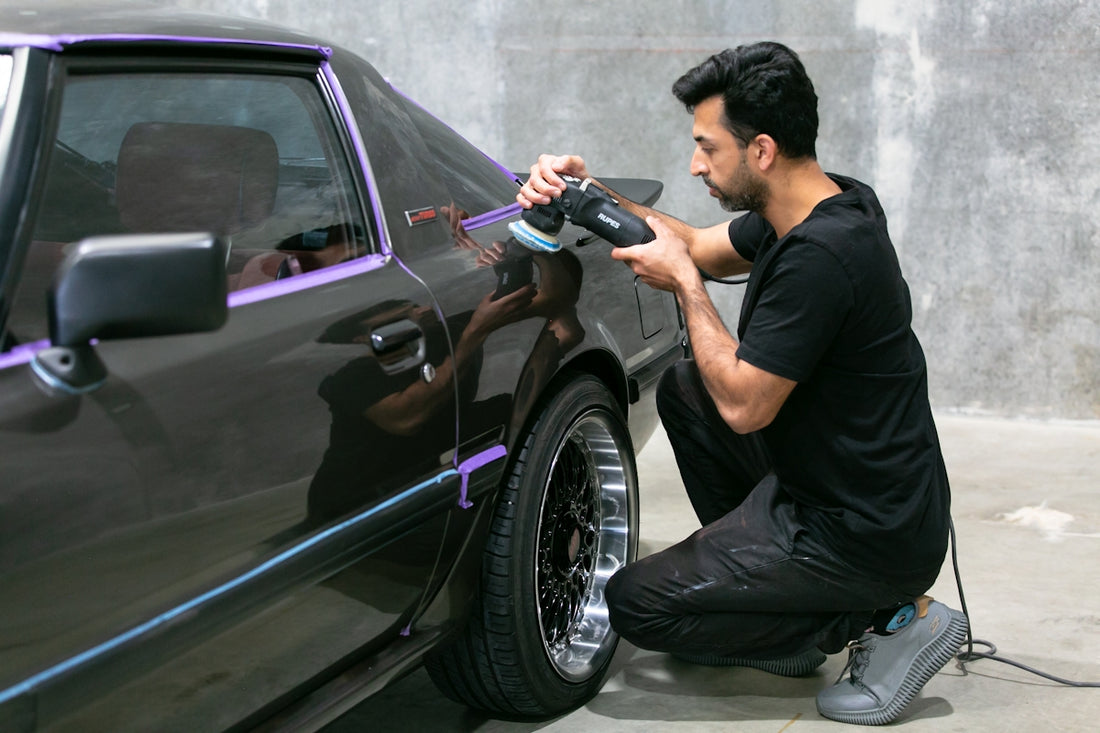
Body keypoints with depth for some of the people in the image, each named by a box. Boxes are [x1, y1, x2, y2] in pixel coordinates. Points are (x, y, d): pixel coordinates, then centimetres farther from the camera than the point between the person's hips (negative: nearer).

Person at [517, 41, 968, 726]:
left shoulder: (818, 256, -28)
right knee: (683, 388, 20)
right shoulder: (830, 203, 3)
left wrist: (684, 282, -12)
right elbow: (700, 246, 17)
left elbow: (743, 405, -22)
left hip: (868, 535, -10)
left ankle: (886, 619, -2)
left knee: (635, 604, -3)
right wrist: (588, 191, 7)